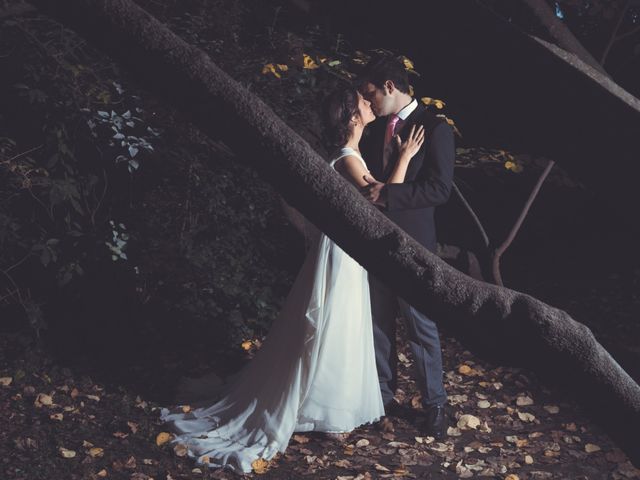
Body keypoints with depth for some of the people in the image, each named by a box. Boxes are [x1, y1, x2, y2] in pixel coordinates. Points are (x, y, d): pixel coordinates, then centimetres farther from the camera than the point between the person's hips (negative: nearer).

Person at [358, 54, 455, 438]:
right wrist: (365, 191, 1)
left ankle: (435, 403, 13)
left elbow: (440, 189, -16)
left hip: (411, 243, -6)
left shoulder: (434, 128, -9)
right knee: (379, 323, 13)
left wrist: (387, 194, -19)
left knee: (421, 325, 0)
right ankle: (383, 395, 26)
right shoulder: (378, 128, 12)